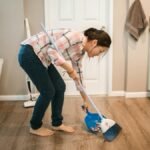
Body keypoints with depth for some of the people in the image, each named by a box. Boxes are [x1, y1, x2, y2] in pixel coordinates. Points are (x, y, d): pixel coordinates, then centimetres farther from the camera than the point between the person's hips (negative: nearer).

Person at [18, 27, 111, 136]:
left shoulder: (80, 49, 8)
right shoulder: (76, 37, -21)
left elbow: (78, 73, 17)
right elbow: (52, 51, -29)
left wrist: (85, 99, 23)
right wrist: (69, 69, -20)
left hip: (41, 57, 9)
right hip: (29, 53, -9)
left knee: (60, 87, 8)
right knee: (48, 91, -4)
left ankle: (57, 123, 23)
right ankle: (35, 127, 16)